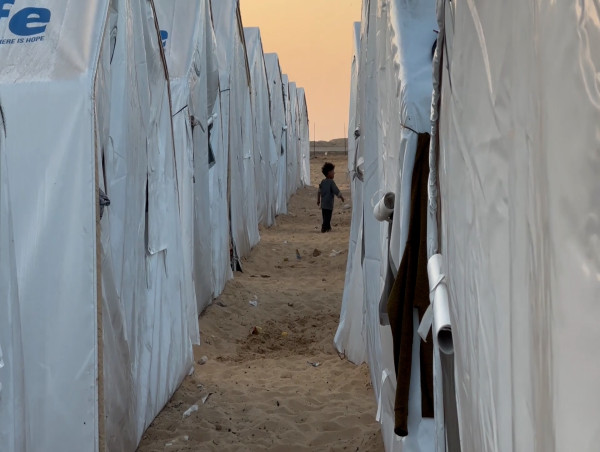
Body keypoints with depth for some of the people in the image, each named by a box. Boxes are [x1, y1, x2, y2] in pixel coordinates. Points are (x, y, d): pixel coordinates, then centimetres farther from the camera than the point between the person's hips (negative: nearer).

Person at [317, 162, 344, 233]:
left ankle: (328, 227, 26)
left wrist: (318, 200, 25)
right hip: (329, 203, -8)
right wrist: (341, 197, -1)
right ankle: (324, 227, -6)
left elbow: (319, 191, 15)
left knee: (325, 216, 16)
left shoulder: (323, 182, 8)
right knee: (328, 216, -3)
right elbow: (336, 191, -16)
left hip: (323, 203, 8)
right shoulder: (331, 182, -15)